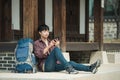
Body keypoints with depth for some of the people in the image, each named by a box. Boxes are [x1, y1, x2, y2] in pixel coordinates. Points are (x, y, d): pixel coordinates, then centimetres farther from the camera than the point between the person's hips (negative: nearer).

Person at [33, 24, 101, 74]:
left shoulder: (50, 42, 24)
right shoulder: (36, 43, 10)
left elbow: (58, 55, 15)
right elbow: (39, 55, -8)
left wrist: (57, 46, -2)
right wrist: (49, 46, -13)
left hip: (54, 65, 5)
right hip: (45, 66, -5)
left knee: (71, 63, -22)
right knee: (56, 49, -30)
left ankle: (90, 68, -43)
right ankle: (68, 68, -43)